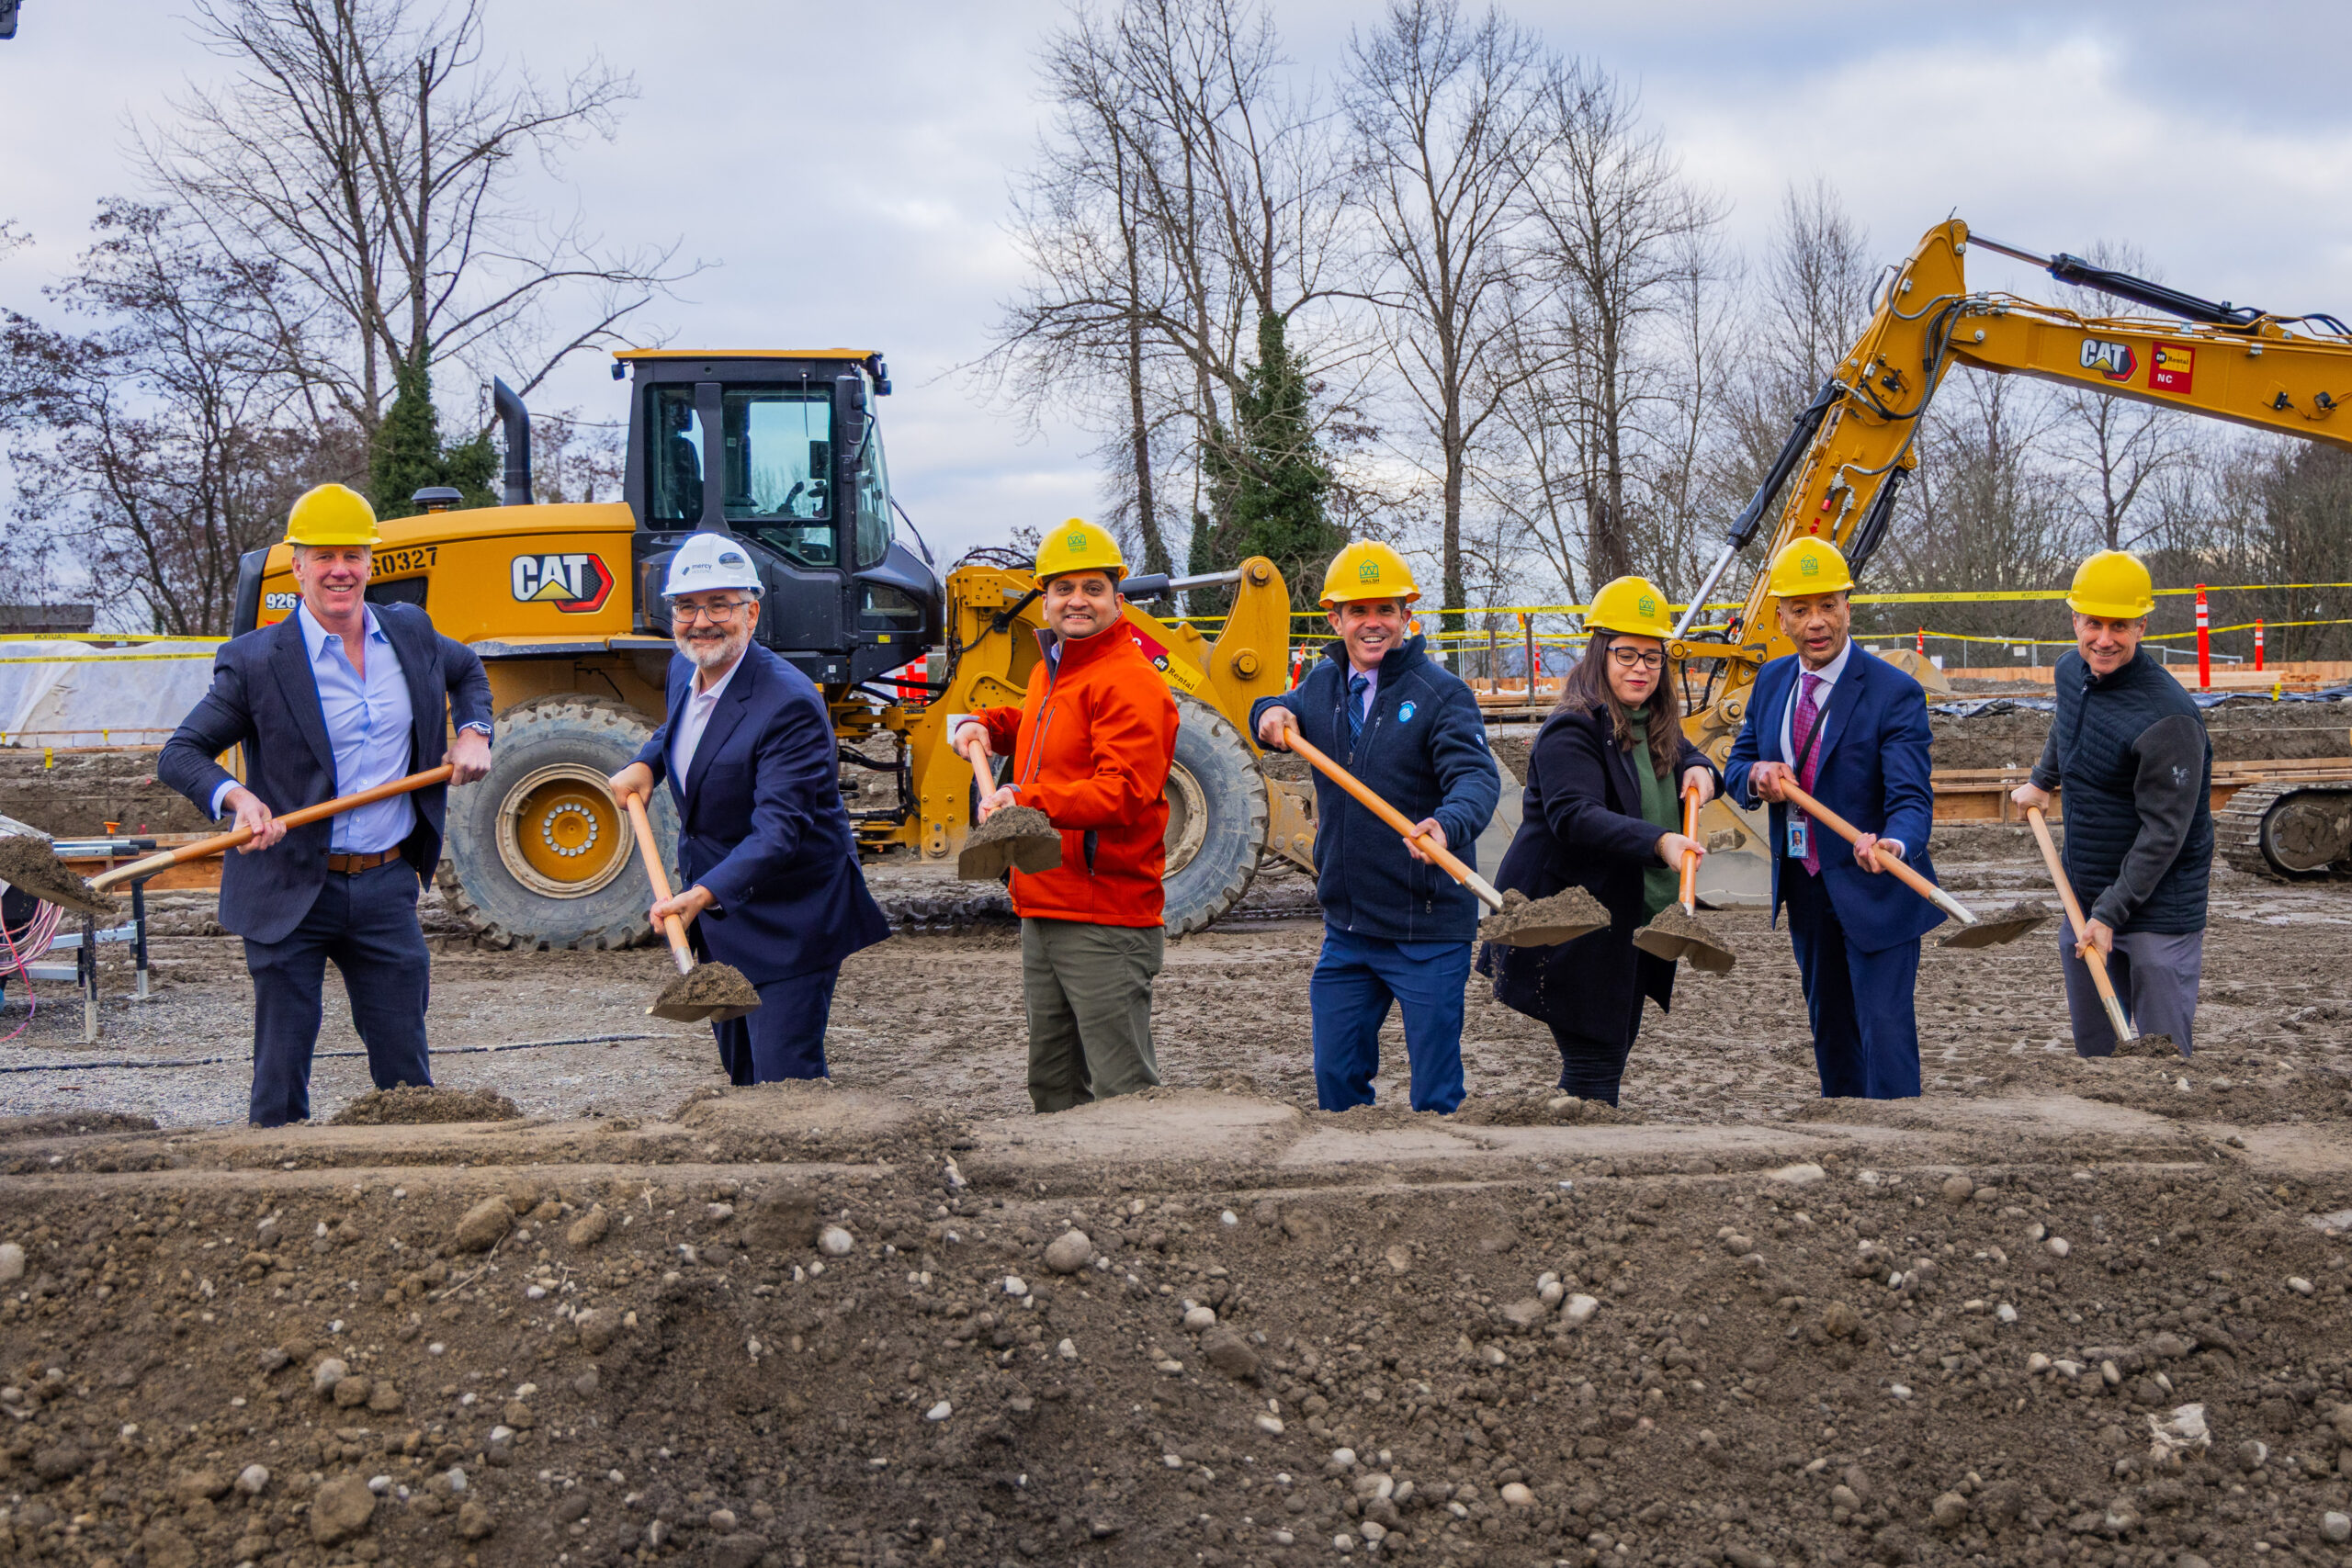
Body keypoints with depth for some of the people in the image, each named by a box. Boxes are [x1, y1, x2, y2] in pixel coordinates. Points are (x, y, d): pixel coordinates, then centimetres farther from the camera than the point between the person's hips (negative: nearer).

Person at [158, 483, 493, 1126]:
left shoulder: (411, 632, 5)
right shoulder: (256, 661, -9)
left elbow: (466, 670, 28)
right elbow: (179, 755, -6)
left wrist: (473, 731, 10)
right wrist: (236, 797, -24)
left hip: (388, 886, 3)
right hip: (291, 891, -3)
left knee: (405, 1073, 9)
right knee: (281, 1076, 2)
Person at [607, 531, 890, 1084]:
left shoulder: (788, 704, -26)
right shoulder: (684, 669, 2)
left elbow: (778, 831, -33)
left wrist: (702, 893, -46)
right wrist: (645, 763, 4)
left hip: (786, 924, -9)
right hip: (719, 918, 9)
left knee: (786, 1084, -13)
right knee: (742, 1075, 19)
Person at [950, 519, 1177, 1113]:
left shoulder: (1128, 681, -13)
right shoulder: (1050, 671, 18)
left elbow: (1125, 792, -25)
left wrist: (1029, 800, -35)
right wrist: (982, 725, 21)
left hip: (1104, 923, -10)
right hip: (1043, 914, 10)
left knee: (1125, 1094, -10)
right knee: (1054, 1085, 17)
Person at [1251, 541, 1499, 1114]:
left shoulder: (1441, 692, -11)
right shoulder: (1324, 682, 7)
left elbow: (1476, 776, -25)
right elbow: (1285, 714, 27)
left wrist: (1448, 826, -47)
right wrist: (1272, 712, 2)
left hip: (1427, 930, -6)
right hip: (1345, 929, 6)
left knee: (1435, 1094, -1)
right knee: (1336, 1077, 14)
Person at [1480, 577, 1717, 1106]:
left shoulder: (1655, 728, 11)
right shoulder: (1571, 733, -17)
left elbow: (1685, 753, 31)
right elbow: (1574, 815, -30)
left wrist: (1699, 769, 5)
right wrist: (1659, 842, -43)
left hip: (1630, 927, 9)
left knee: (1612, 1053, 16)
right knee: (1594, 1065, -9)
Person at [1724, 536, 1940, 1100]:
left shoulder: (1894, 692, -18)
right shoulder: (1771, 681, 2)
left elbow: (1911, 798, -26)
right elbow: (1735, 768, 9)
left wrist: (1893, 846, -48)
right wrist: (1756, 775, -16)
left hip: (1871, 889, -6)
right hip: (1803, 887, 6)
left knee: (1884, 1027, -9)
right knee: (1829, 1025, 18)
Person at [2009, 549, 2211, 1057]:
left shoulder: (2168, 719, -23)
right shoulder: (2071, 671, 1)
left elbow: (2164, 832, -22)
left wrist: (2110, 912, -21)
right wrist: (2042, 781, 30)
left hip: (2159, 908, -7)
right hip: (2084, 894, 7)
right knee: (2092, 1045, 15)